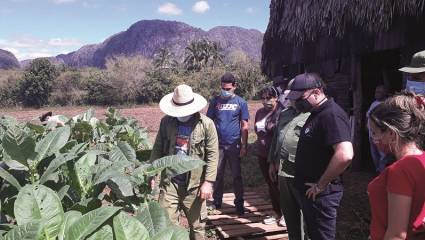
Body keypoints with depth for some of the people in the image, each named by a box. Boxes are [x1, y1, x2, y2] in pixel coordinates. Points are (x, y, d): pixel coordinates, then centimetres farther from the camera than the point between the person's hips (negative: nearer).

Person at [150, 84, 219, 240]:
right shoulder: (166, 122, 2)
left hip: (194, 184, -2)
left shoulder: (206, 124, -6)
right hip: (169, 182, 2)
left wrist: (208, 182, -12)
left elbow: (212, 154, -7)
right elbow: (158, 148, 8)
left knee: (197, 225, 13)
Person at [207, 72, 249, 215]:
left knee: (237, 176, 8)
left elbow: (244, 126, 0)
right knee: (217, 174, 11)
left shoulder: (240, 102, -1)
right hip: (218, 144, 1)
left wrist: (244, 146, -4)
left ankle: (239, 203, 21)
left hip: (234, 145, -1)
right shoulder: (215, 101, 3)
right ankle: (217, 202, 26)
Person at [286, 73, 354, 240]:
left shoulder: (331, 115, -21)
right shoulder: (316, 113, 11)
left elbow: (345, 155, -34)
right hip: (309, 191, 10)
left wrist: (320, 185, -24)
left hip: (320, 193, -10)